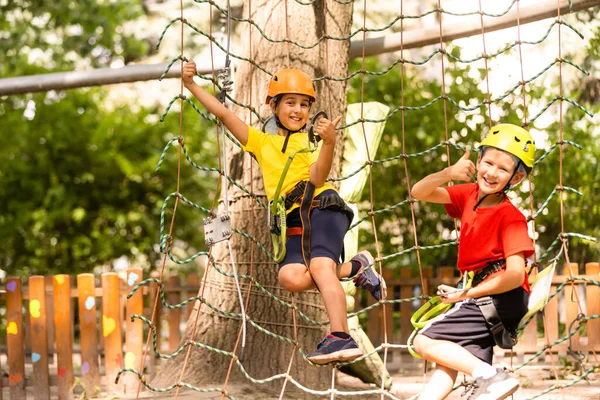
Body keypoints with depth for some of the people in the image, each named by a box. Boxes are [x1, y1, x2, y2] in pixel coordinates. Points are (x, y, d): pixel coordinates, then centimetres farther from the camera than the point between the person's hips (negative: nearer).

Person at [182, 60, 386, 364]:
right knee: (290, 277, -23)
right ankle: (354, 268, -2)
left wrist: (329, 142, -25)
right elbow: (223, 114, 17)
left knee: (320, 266, -27)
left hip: (321, 207, -3)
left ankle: (341, 338, -34)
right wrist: (191, 85, 8)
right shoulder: (262, 142, 23)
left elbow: (317, 178, -8)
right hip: (293, 224, 3)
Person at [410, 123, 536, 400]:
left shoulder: (510, 217, -16)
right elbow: (419, 193, 0)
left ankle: (491, 377, -20)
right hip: (482, 298, 8)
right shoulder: (470, 194, 5)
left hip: (502, 297, -8)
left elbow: (515, 275, -24)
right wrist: (449, 173, -20)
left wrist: (465, 294, -16)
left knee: (424, 342, -14)